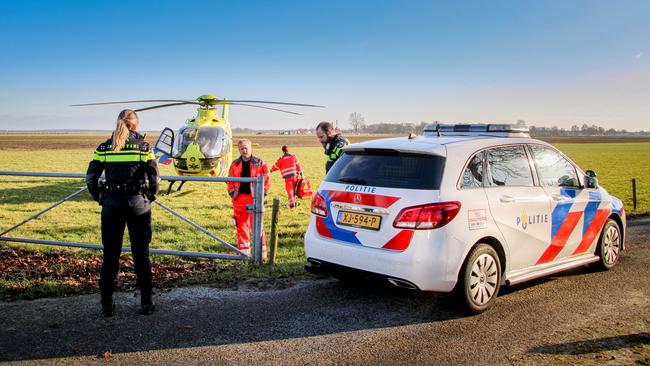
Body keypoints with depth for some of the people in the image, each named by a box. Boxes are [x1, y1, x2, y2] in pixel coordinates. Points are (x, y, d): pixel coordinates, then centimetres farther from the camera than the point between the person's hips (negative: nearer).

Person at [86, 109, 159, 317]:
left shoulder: (104, 148, 3)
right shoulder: (143, 147, -3)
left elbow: (90, 179, 0)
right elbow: (154, 178, -8)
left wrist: (100, 198, 13)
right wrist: (150, 197, 9)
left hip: (111, 205, 1)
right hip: (138, 204, -1)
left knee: (110, 255, 11)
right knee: (141, 254, 8)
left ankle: (107, 305, 16)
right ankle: (146, 303, 13)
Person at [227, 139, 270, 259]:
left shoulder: (259, 163, 1)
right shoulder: (235, 164, 10)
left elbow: (266, 180, 1)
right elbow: (230, 181, 16)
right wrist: (232, 193, 5)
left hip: (254, 198, -3)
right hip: (239, 198, 4)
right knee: (241, 225, 7)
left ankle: (261, 252, 3)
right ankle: (243, 251, 17)